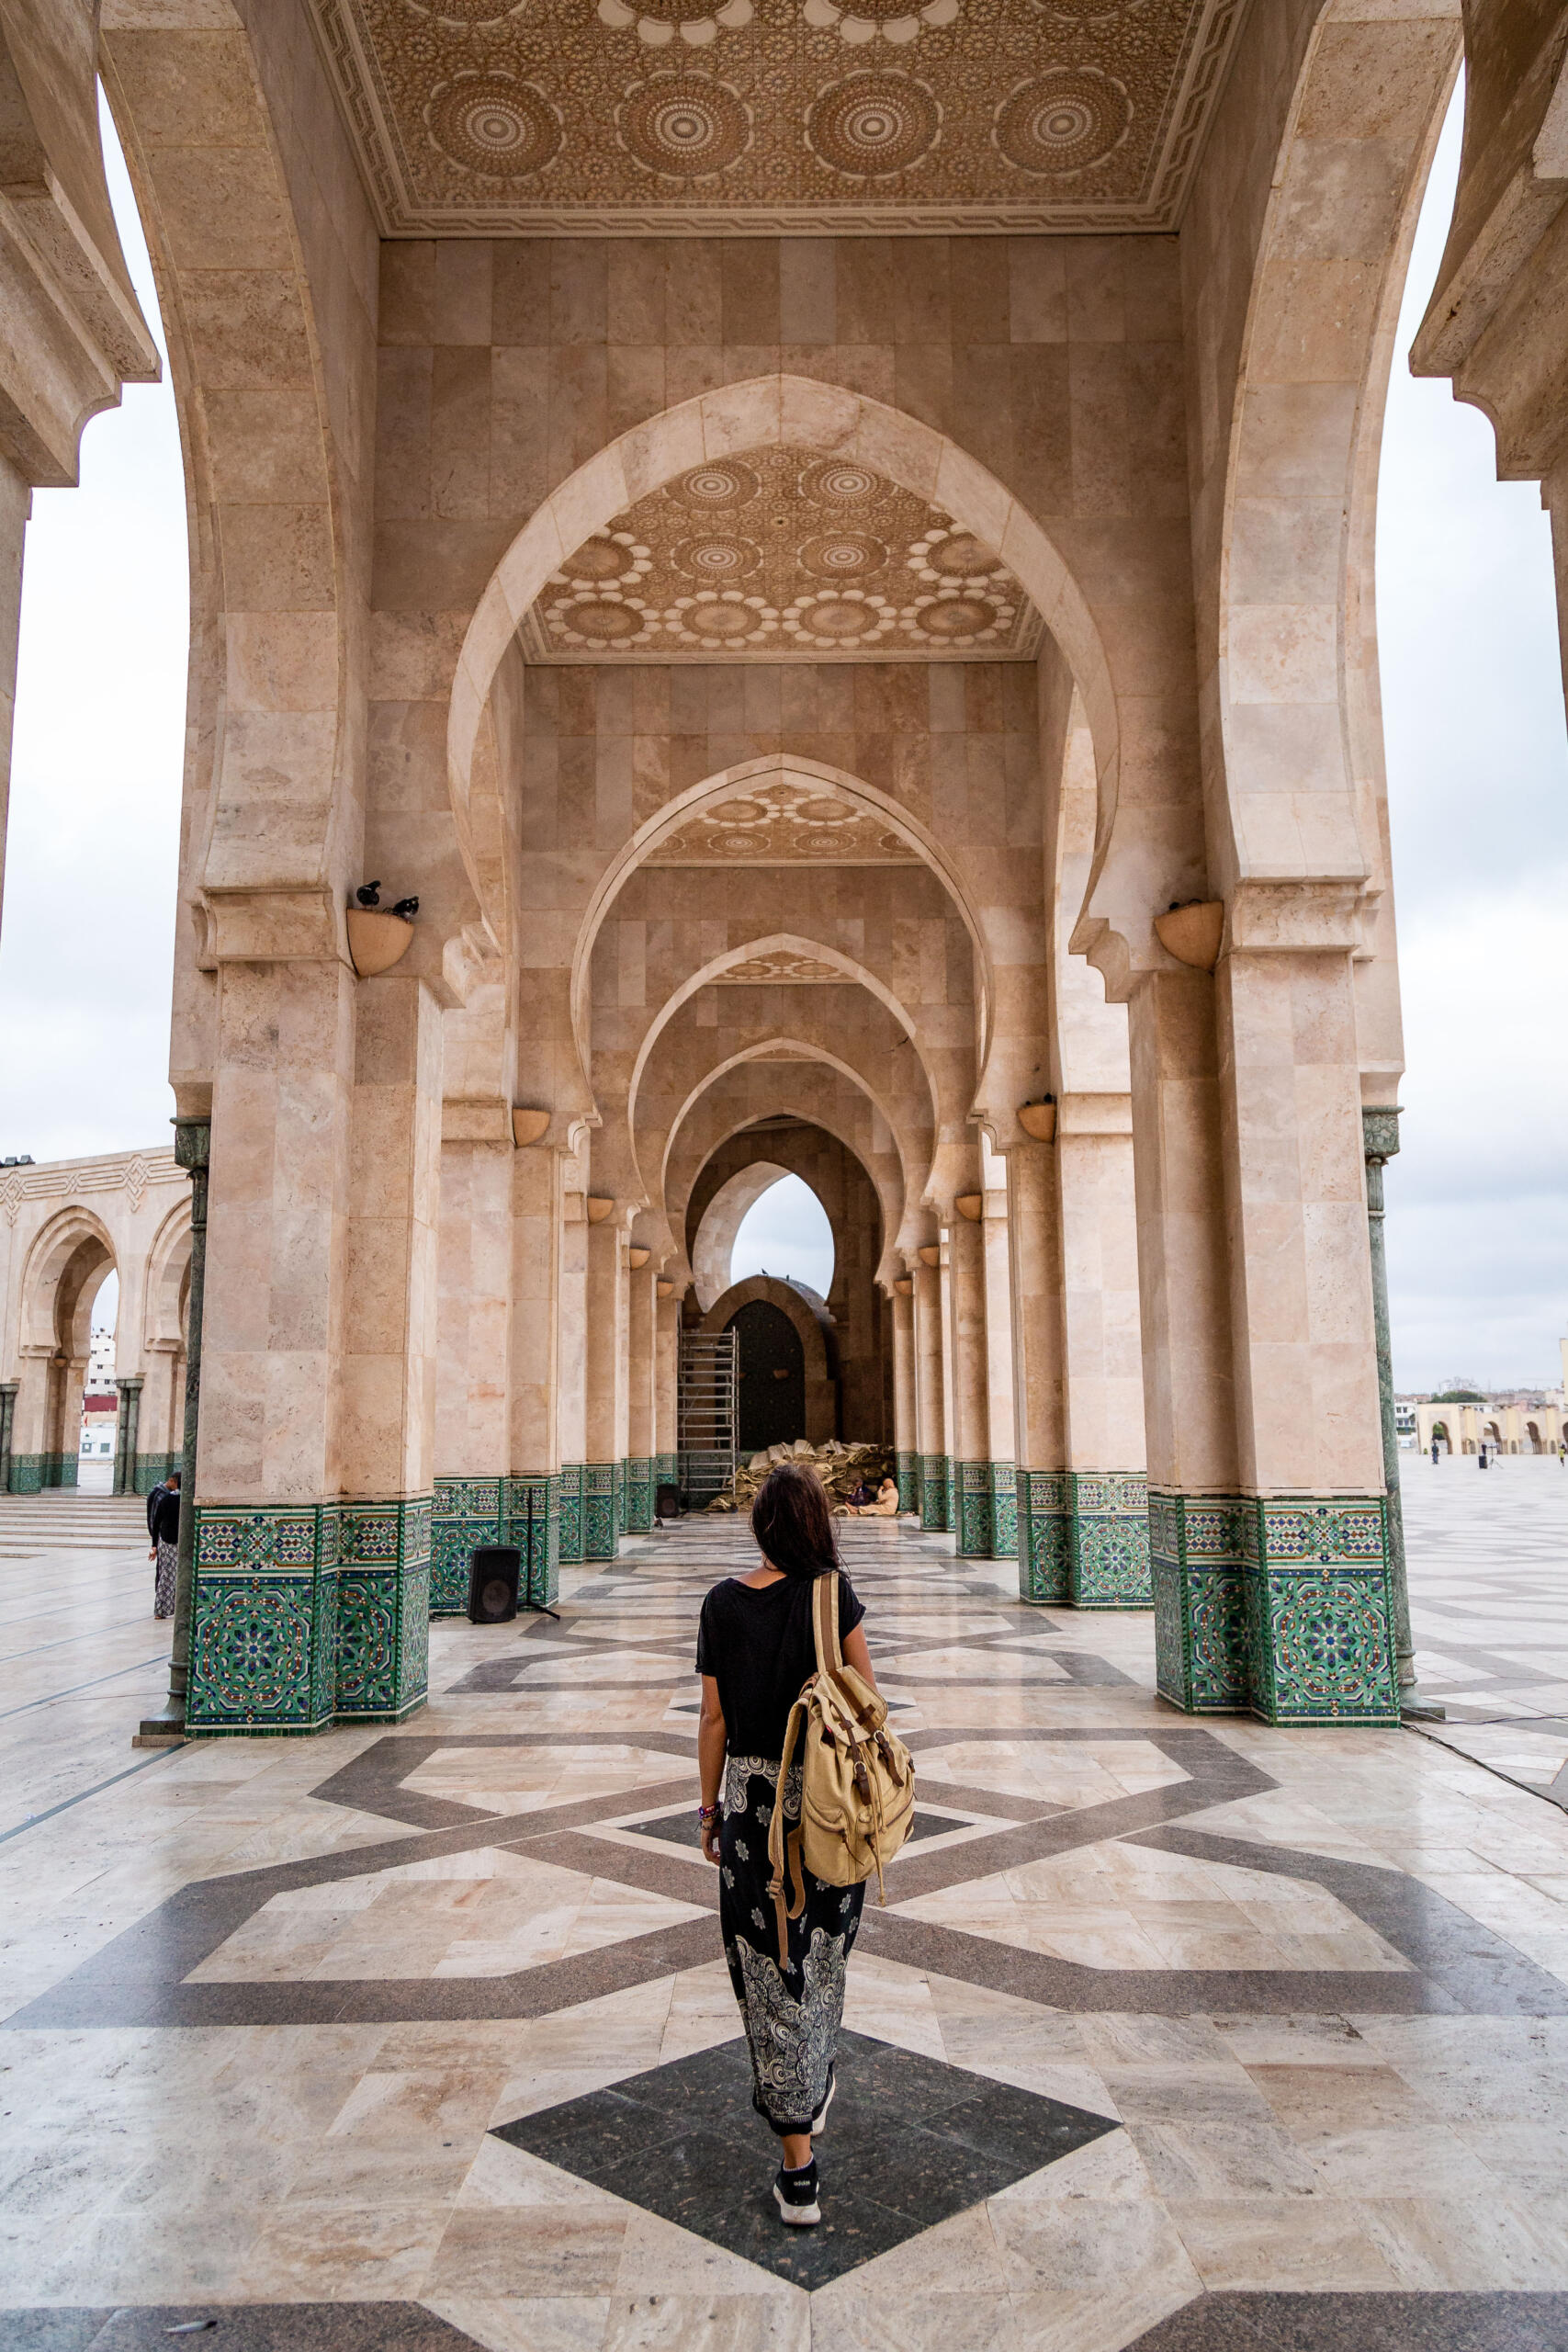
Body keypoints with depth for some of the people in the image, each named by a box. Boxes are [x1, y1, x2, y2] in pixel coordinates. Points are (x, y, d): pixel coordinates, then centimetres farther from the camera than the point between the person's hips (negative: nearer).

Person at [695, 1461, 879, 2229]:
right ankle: (813, 2091, 45)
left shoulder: (723, 1604, -8)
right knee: (823, 1953, 23)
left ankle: (798, 2172, 10)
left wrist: (710, 1807, 9)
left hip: (753, 1798, -1)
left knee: (771, 1971, 7)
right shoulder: (835, 1595, -9)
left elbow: (714, 1718, -2)